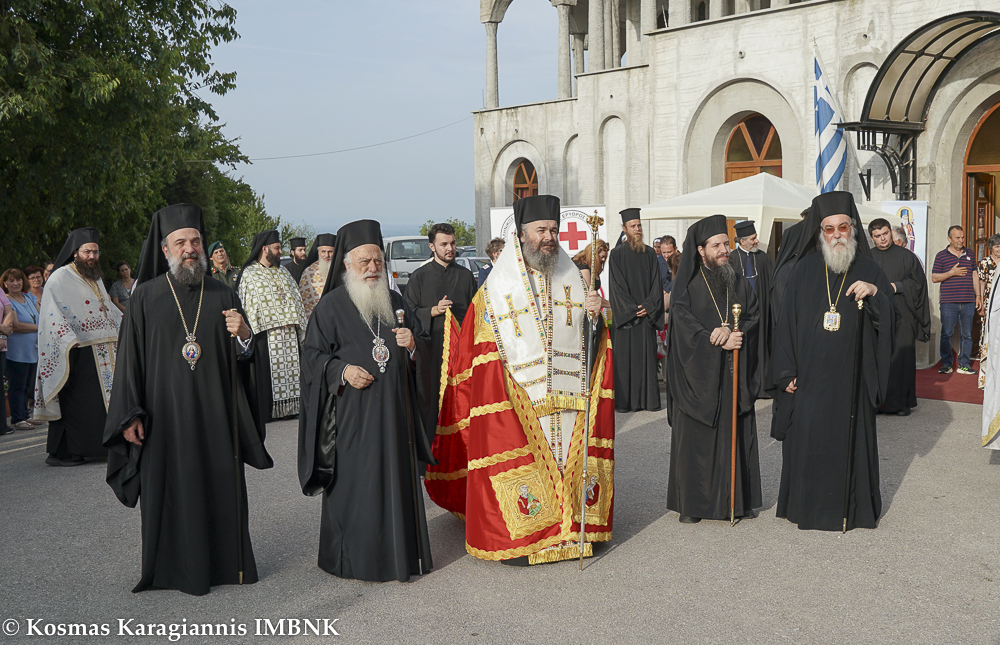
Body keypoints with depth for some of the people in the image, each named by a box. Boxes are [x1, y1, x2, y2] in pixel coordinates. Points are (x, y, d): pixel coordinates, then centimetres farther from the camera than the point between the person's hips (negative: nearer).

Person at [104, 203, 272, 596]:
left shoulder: (222, 296, 8)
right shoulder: (146, 297, 2)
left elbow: (243, 357, 9)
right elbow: (130, 358, 1)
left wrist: (242, 335, -14)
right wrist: (130, 414, -5)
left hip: (215, 415, 2)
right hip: (165, 413, -2)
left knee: (221, 487, 5)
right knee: (171, 488, 3)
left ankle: (224, 562, 19)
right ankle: (175, 568, 16)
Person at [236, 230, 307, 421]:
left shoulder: (283, 272, 19)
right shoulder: (248, 274, 0)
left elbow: (295, 299, 18)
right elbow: (245, 305, -5)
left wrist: (298, 325, 5)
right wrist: (248, 333, -14)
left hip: (289, 333, 6)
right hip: (265, 332, -6)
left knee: (289, 367, 5)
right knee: (266, 371, -5)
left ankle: (288, 405, 11)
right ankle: (265, 410, 0)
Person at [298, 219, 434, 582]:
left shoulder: (396, 303, 13)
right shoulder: (331, 306, 0)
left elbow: (425, 347, 16)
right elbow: (312, 354, -2)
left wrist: (412, 344, -6)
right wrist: (342, 371, -18)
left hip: (393, 409, 4)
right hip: (351, 412, -4)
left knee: (396, 478, 6)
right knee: (354, 482, -3)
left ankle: (398, 554, 18)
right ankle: (354, 559, 9)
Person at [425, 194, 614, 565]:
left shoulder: (571, 277, 9)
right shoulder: (497, 286, -1)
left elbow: (588, 335, 10)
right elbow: (484, 351, 1)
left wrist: (594, 314, -10)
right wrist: (496, 396, -6)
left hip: (567, 394, 3)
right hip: (518, 400, -3)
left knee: (567, 461, 5)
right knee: (519, 464, -3)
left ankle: (570, 531, 18)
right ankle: (517, 539, 9)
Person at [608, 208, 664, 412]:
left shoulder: (649, 254, 10)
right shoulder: (618, 253, -1)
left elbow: (656, 284, 7)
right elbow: (617, 285, -6)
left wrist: (649, 306, -8)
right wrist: (632, 309, -11)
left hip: (646, 314, 3)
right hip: (625, 314, -3)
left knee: (647, 355, 4)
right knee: (625, 356, -3)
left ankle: (649, 399, 8)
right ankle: (624, 401, 1)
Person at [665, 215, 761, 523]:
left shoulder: (740, 284, 13)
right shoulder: (687, 285, 0)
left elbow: (754, 318, 4)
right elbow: (684, 324, -9)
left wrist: (730, 330, -15)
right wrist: (720, 341, -18)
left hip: (734, 375, 3)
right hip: (698, 374, -3)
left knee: (736, 435, 4)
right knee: (694, 438, -1)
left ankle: (738, 499, 13)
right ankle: (691, 504, 6)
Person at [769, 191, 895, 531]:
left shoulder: (868, 269, 4)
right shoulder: (804, 270, 3)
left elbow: (889, 320, 0)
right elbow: (787, 322, 2)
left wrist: (875, 293, -20)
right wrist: (787, 372, -4)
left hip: (850, 374, 0)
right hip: (809, 374, 0)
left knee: (848, 437, 5)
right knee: (807, 438, 4)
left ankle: (849, 506, 18)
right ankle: (806, 504, 18)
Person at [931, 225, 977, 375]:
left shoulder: (970, 254, 13)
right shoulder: (941, 256, 3)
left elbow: (975, 276, 17)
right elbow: (934, 277, 1)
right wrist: (951, 273, -12)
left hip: (968, 302, 3)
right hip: (949, 302, -3)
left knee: (967, 335, 5)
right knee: (946, 334, 0)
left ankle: (964, 365, 11)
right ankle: (946, 364, 9)